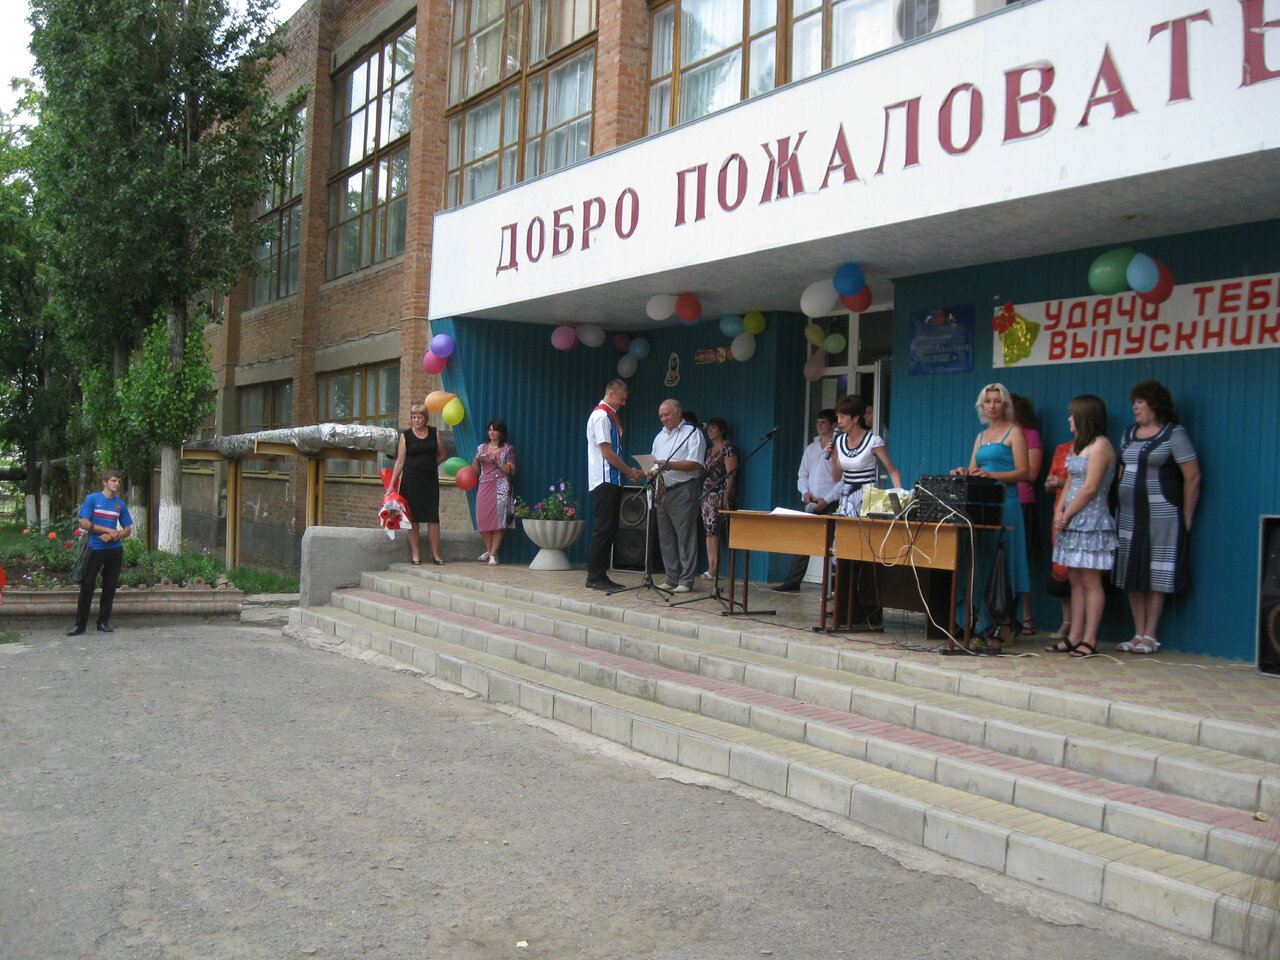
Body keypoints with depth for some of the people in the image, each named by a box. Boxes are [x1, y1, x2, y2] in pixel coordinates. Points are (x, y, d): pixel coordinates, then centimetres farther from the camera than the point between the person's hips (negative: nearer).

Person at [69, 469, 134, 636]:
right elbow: (84, 523, -6)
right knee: (87, 585, -5)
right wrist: (108, 530, -11)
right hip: (96, 549, -3)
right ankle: (80, 624, 1)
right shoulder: (92, 499, 1)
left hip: (115, 549, 3)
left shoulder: (120, 504, 11)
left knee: (110, 587, 5)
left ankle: (104, 622, 14)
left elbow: (127, 530, 11)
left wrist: (113, 536, -9)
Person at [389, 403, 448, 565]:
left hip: (430, 480, 1)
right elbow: (400, 461, 0)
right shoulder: (406, 435, 1)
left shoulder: (434, 433, 6)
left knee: (433, 517, -1)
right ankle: (415, 553, 9)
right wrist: (392, 484, -4)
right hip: (411, 480, -1)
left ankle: (435, 553, 6)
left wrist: (429, 466, 5)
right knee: (412, 517, 1)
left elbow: (442, 455, 17)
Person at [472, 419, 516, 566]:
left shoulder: (508, 449, 6)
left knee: (498, 520, -10)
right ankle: (489, 550, 13)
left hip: (500, 487, -3)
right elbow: (475, 470, 17)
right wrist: (477, 459, -2)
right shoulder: (481, 447, 17)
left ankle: (493, 555, -6)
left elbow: (511, 470, -1)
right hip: (484, 486, 3)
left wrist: (497, 461, -11)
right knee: (482, 519, -6)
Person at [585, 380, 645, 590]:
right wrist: (630, 472, -10)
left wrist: (629, 472, 9)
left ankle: (600, 575, 13)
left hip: (613, 480, 10)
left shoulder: (611, 417, 19)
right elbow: (607, 452, -15)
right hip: (604, 481, -10)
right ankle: (595, 577, -6)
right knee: (604, 528, -9)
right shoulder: (601, 416, -10)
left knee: (610, 529, 9)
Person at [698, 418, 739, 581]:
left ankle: (715, 568, -13)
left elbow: (731, 474, -12)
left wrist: (726, 496, -20)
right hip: (707, 494, 8)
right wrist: (702, 495, 15)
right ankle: (711, 568, 2)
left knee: (713, 530, -14)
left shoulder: (728, 448, -5)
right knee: (708, 531, 2)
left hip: (720, 494, -8)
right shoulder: (710, 451, 21)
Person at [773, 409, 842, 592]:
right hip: (812, 503, 6)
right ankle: (793, 581, 9)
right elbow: (802, 474, 16)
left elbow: (844, 480, -10)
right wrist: (805, 492, -3)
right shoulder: (811, 448, 16)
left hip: (832, 504, -6)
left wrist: (827, 499, -15)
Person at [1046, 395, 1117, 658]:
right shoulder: (1077, 445, 18)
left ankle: (1089, 640, -3)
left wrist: (1067, 515, -9)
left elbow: (1090, 489, -15)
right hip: (1072, 522, 9)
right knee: (1075, 580, 9)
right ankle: (1074, 637, 11)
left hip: (1091, 521, -9)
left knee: (1090, 581, -6)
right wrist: (1059, 511, 4)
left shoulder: (1100, 445, -10)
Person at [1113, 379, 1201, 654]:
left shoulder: (1174, 434, -6)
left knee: (1155, 576, -2)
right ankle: (1138, 634, 12)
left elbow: (1192, 477, -8)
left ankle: (1150, 636, 3)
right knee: (1132, 576, 5)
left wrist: (1186, 517, -8)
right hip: (1129, 516, 6)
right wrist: (1119, 504, 9)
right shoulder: (1129, 434, 14)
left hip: (1162, 515, -6)